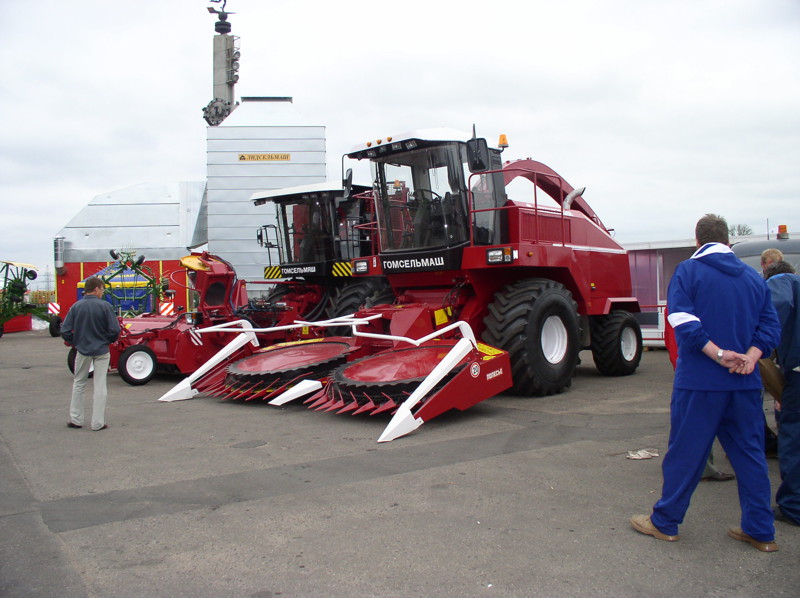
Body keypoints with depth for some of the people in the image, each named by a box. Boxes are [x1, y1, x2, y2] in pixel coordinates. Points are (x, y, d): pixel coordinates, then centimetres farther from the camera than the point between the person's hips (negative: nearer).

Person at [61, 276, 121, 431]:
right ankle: (98, 423, 7)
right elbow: (115, 330, -14)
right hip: (101, 351, -2)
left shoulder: (76, 307, -5)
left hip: (82, 351, 2)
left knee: (78, 384, 18)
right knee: (100, 386, 5)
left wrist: (75, 343, 11)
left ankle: (75, 419, 21)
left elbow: (65, 331, -6)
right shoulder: (105, 306, -13)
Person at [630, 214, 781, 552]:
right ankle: (761, 531, 20)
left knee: (685, 452, 4)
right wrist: (749, 357, -6)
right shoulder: (753, 278, 11)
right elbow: (770, 325, 6)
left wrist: (719, 354, -16)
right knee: (750, 454, 13)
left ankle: (664, 523, 15)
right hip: (746, 384, 5)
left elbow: (683, 322, -17)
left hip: (699, 381, -4)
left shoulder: (688, 271, -5)